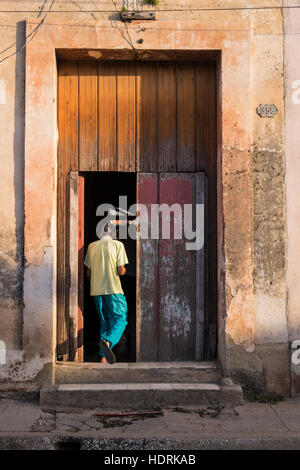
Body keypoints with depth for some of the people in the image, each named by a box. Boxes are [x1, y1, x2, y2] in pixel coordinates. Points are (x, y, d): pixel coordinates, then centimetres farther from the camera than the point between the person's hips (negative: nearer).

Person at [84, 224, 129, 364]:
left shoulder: (91, 246, 9)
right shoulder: (118, 245, -4)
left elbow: (88, 272, 12)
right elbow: (121, 271, -8)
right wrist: (123, 270, 14)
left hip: (96, 290, 5)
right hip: (113, 290, -5)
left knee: (104, 322, 14)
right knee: (120, 319, 2)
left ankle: (103, 357, 9)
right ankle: (108, 342, -27)